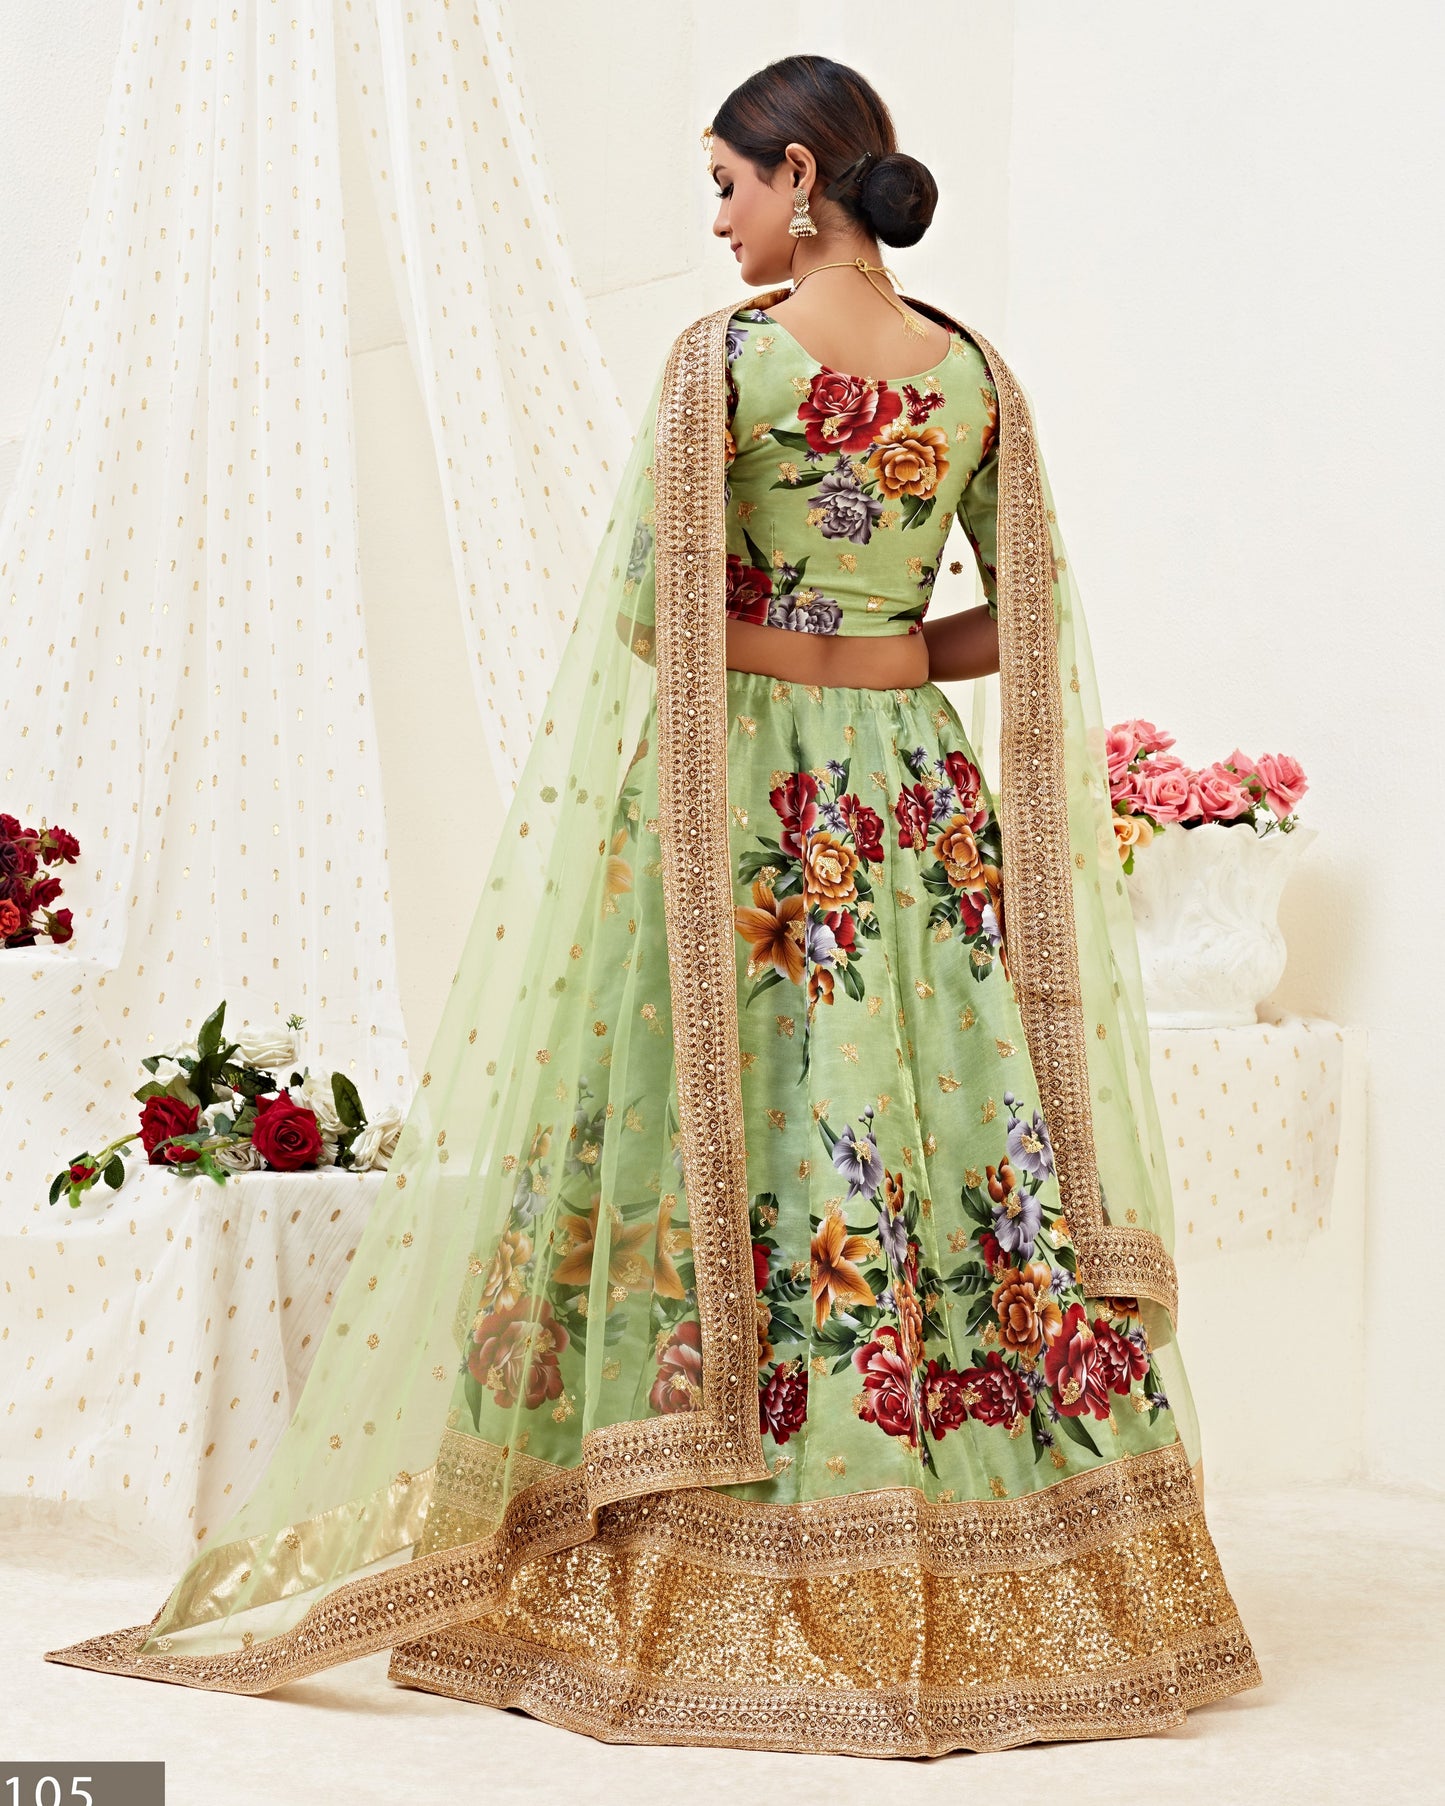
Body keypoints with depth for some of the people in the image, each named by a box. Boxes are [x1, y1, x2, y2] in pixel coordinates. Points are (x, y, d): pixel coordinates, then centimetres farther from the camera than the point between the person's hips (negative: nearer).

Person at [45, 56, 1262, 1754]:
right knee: (950, 1131, 6)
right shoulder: (976, 374, 6)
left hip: (739, 789, -5)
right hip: (916, 794, 5)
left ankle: (723, 1597, 6)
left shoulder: (720, 357, -9)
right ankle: (982, 1596, 12)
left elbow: (649, 611, -13)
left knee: (729, 1149, 1)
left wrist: (761, 644, 6)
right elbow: (1032, 620, 8)